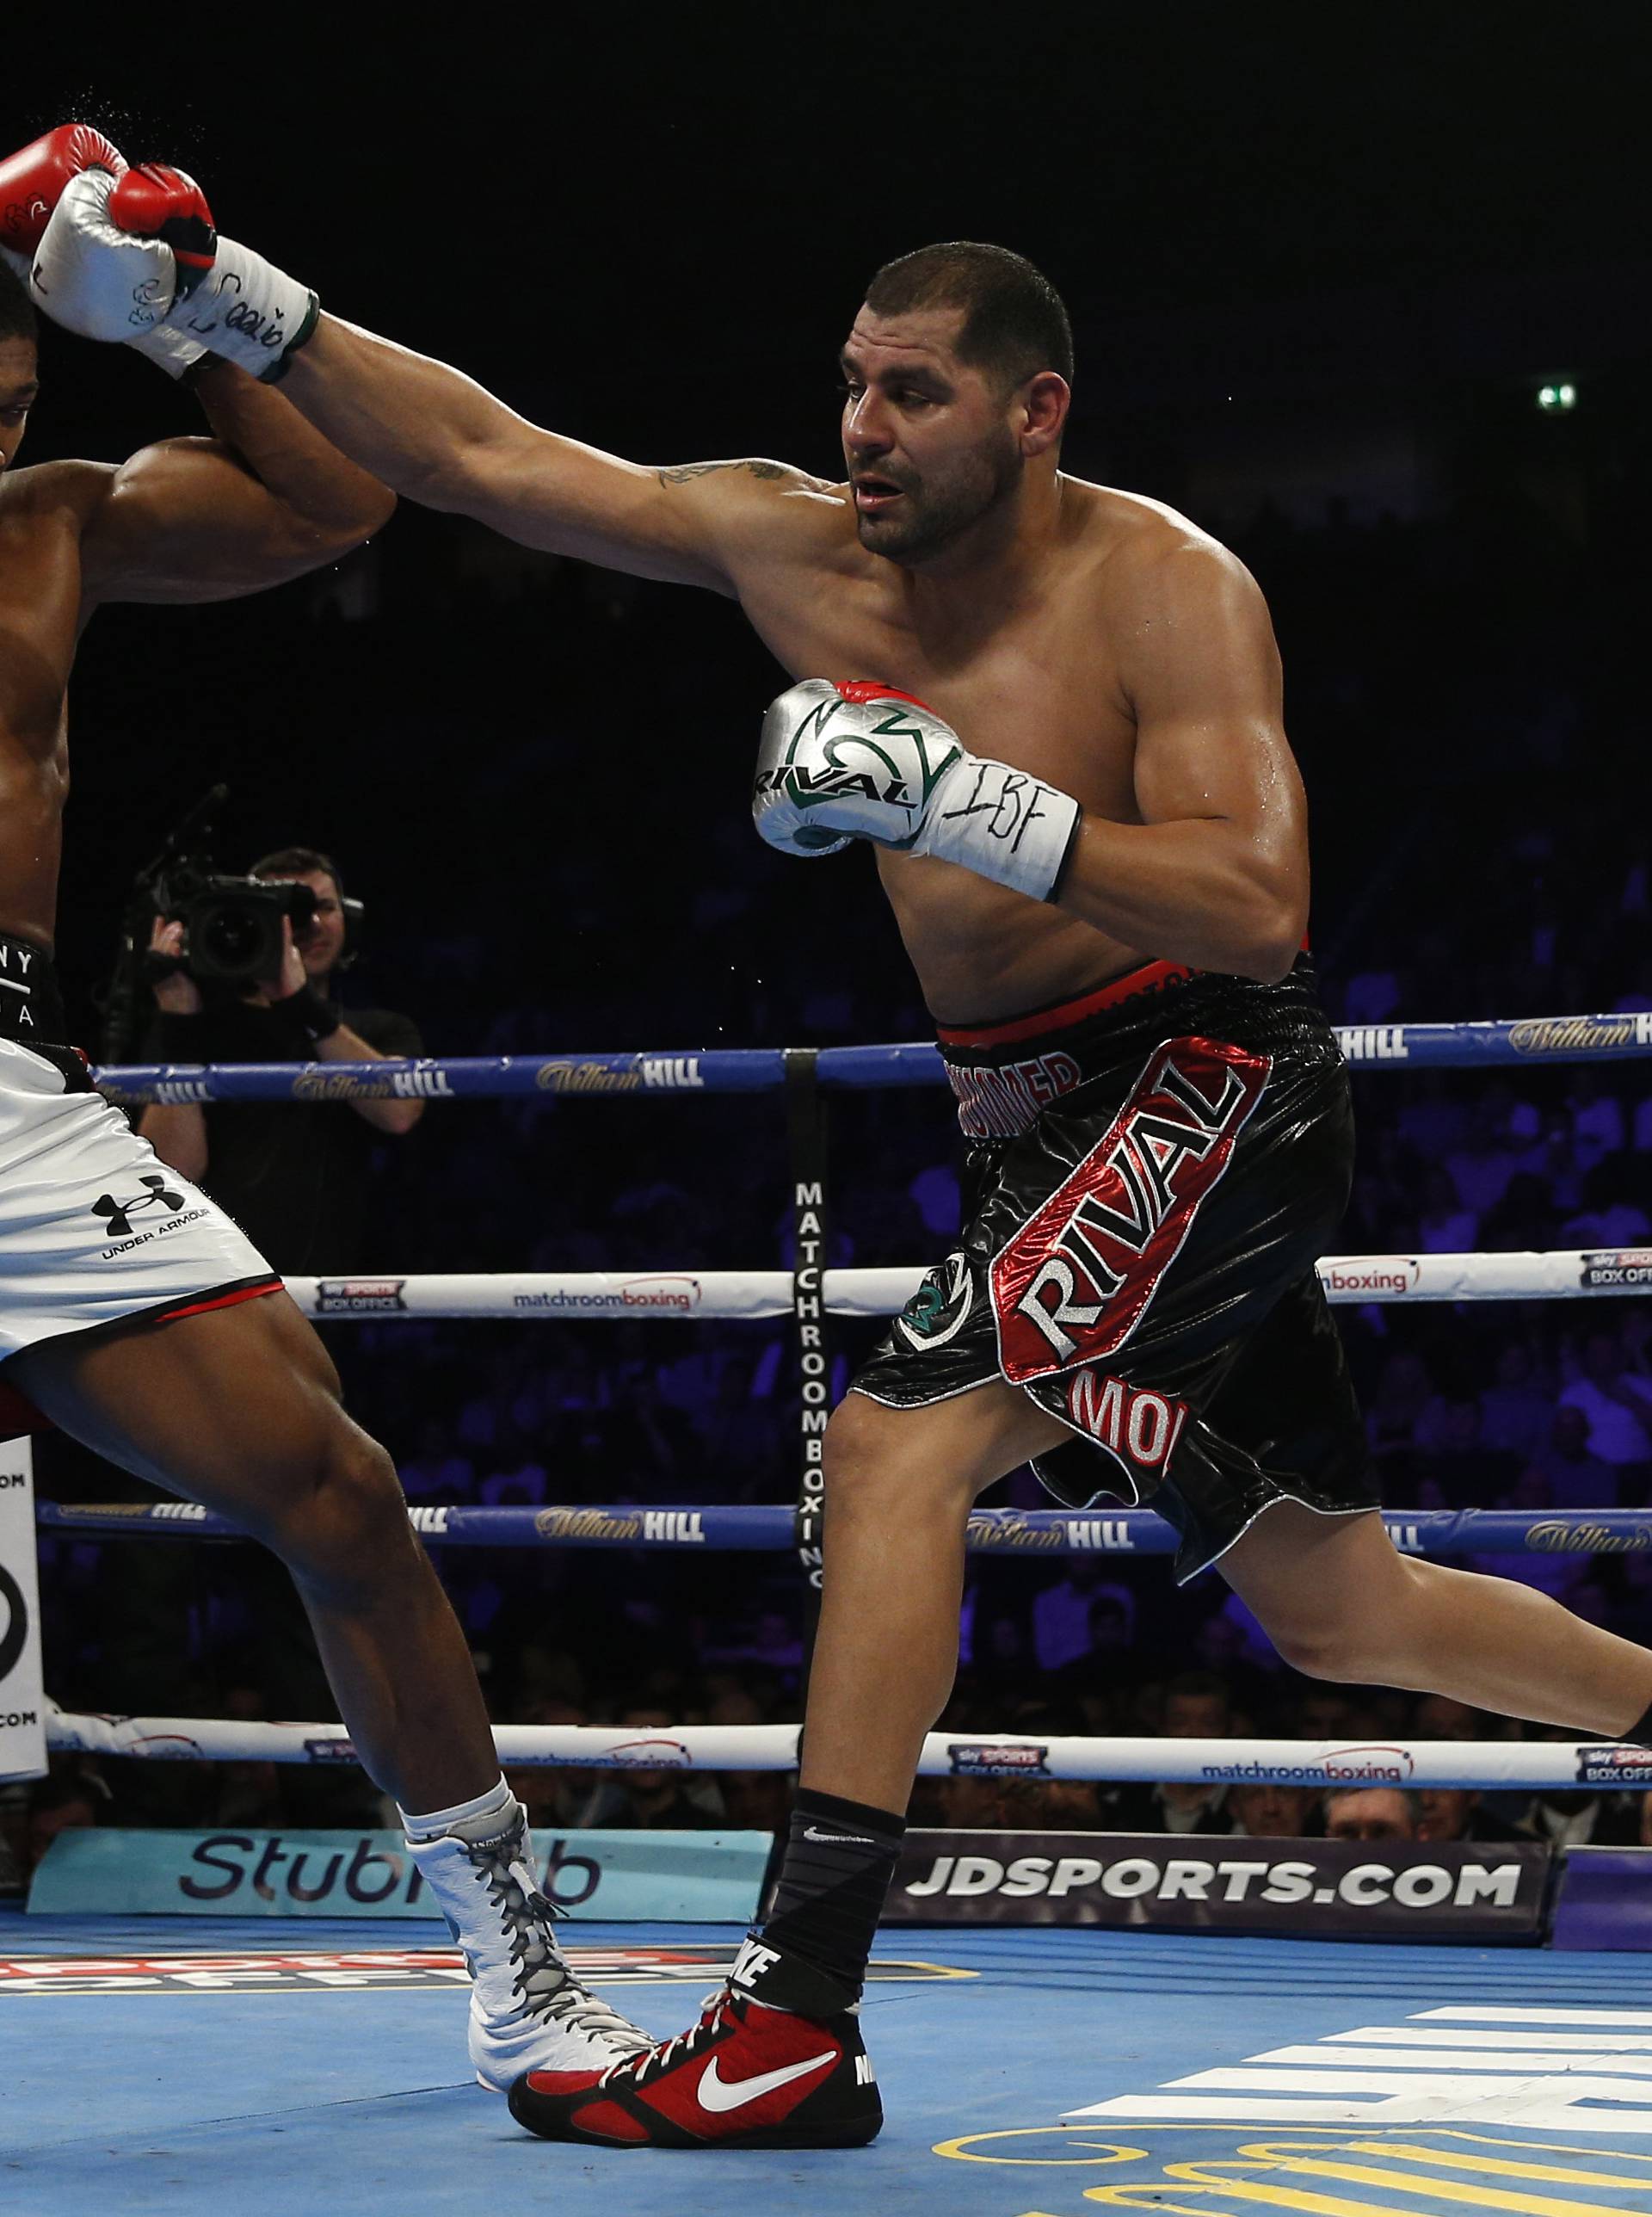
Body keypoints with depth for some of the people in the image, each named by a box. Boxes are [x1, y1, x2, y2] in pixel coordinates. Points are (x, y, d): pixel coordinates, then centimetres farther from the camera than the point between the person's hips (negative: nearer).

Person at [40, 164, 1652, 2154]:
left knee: (897, 1441, -23)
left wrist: (971, 805, -33)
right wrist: (236, 304, -9)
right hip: (1037, 1114, 7)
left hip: (1206, 1083, -7)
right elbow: (486, 458, 0)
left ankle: (796, 2022, -23)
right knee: (1338, 1612, 15)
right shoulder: (801, 549, 1)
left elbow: (1258, 906, -25)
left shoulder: (1166, 589, -15)